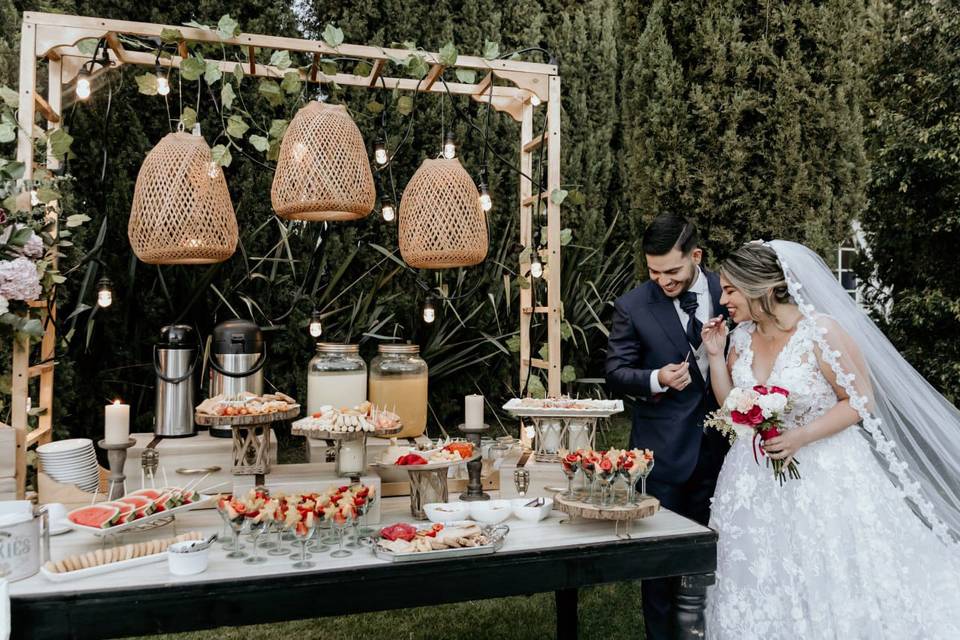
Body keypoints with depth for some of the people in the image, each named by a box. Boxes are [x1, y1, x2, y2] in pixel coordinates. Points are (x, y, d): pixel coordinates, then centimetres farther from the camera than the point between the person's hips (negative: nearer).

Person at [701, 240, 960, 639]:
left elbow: (861, 400, -13)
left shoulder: (820, 332, -18)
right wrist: (716, 354, -5)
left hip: (823, 476, -5)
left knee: (828, 588, 5)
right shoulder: (741, 336, 0)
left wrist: (802, 436, -24)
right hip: (757, 483, 5)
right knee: (760, 594, 12)